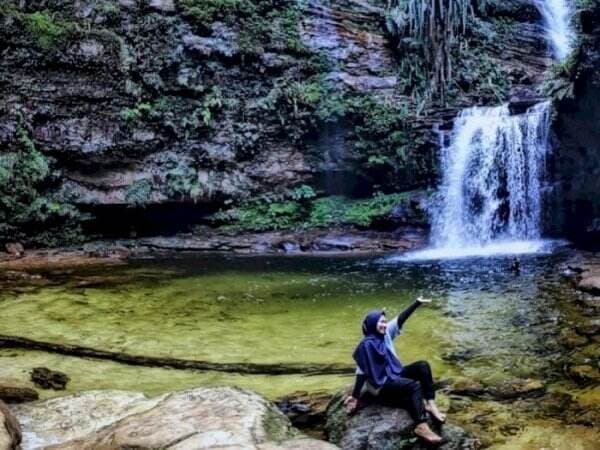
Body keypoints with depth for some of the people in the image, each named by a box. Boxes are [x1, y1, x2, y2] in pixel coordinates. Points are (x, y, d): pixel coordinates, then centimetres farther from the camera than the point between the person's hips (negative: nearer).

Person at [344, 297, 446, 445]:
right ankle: (421, 427, -37)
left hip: (395, 374, 9)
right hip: (381, 386, -9)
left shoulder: (385, 334, 3)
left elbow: (400, 319, 2)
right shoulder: (367, 345, -19)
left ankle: (430, 404, -14)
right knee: (414, 386, -30)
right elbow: (362, 371, -19)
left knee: (423, 366, -8)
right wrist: (355, 396, -19)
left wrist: (417, 303, -6)